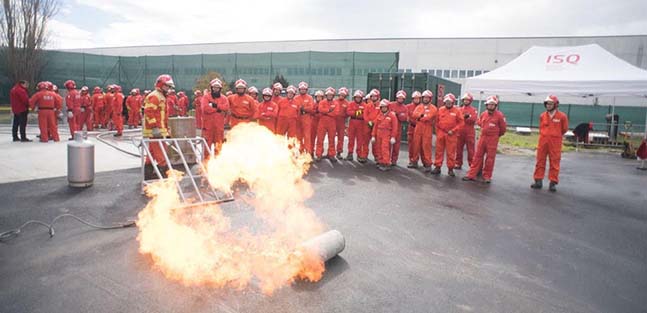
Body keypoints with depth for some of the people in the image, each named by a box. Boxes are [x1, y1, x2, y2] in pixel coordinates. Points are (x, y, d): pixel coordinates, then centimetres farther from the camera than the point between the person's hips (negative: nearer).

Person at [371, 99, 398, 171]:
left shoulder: (392, 115, -4)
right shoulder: (379, 115, 11)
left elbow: (394, 127, -7)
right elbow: (375, 126, 11)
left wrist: (393, 137, -12)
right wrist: (373, 135, 7)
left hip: (387, 135, -5)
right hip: (379, 134, 5)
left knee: (385, 149, -11)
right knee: (380, 149, 8)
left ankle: (386, 164, -8)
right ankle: (381, 162, 18)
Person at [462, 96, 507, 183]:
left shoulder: (499, 115, -10)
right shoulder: (483, 114, 4)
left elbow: (503, 128, 0)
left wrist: (496, 135, 13)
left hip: (493, 139, -4)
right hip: (482, 137, 4)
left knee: (490, 158, 3)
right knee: (478, 156, 5)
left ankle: (487, 176, 12)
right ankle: (472, 174, 7)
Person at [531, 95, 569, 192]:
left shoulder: (562, 116, -6)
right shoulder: (542, 116, 4)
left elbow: (564, 129, 8)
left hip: (555, 143, -3)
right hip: (542, 142, 3)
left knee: (554, 163, 2)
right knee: (540, 161, 7)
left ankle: (553, 183, 9)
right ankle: (538, 181, 14)